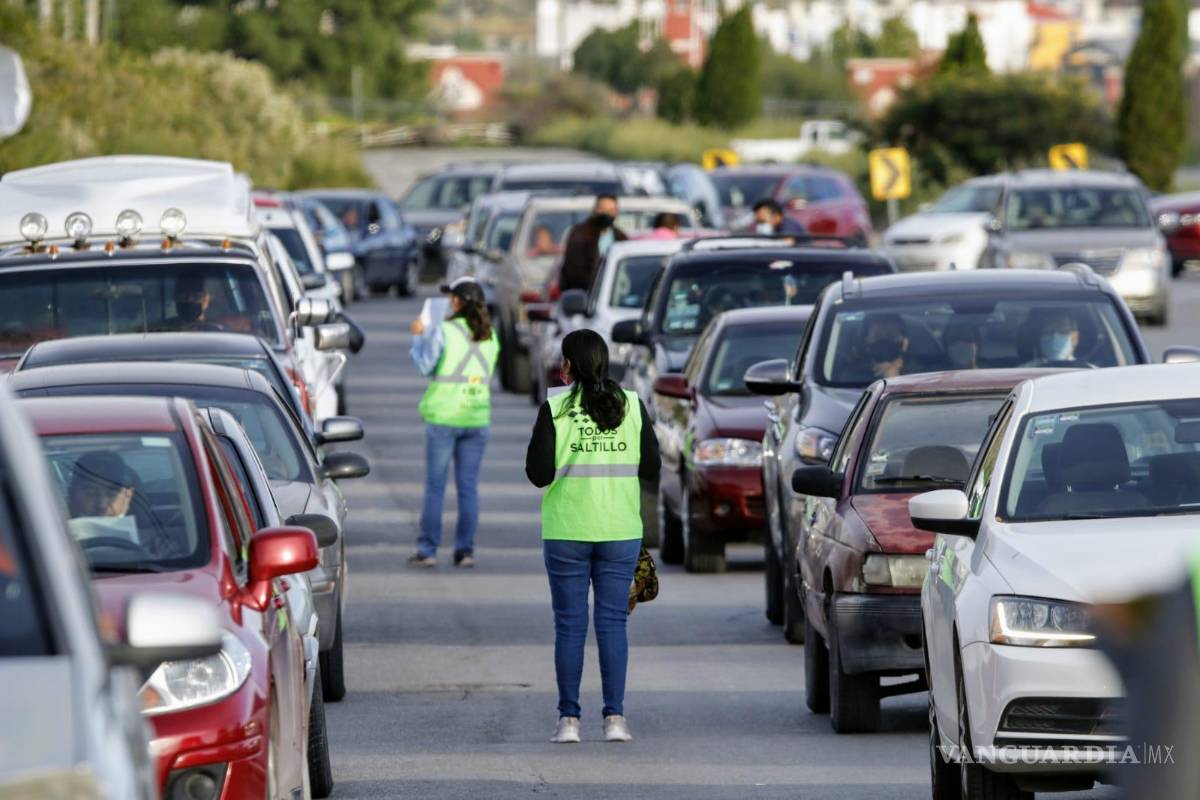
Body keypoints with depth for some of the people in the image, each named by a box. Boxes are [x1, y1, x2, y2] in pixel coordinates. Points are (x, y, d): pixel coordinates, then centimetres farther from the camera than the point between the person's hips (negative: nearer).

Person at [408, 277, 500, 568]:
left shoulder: (444, 331, -10)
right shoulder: (490, 336, 4)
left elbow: (426, 365, -5)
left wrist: (419, 336, 12)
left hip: (444, 417, -4)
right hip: (477, 418, 4)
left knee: (434, 486, 2)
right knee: (468, 487, 7)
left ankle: (428, 549, 3)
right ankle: (465, 549, 6)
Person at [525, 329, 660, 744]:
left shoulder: (555, 409, -7)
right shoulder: (633, 406, 1)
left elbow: (539, 474, -9)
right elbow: (651, 468, 3)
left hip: (567, 532, -2)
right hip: (620, 530, 2)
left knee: (570, 625, 3)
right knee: (613, 622, 5)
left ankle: (568, 720, 2)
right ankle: (614, 718, 1)